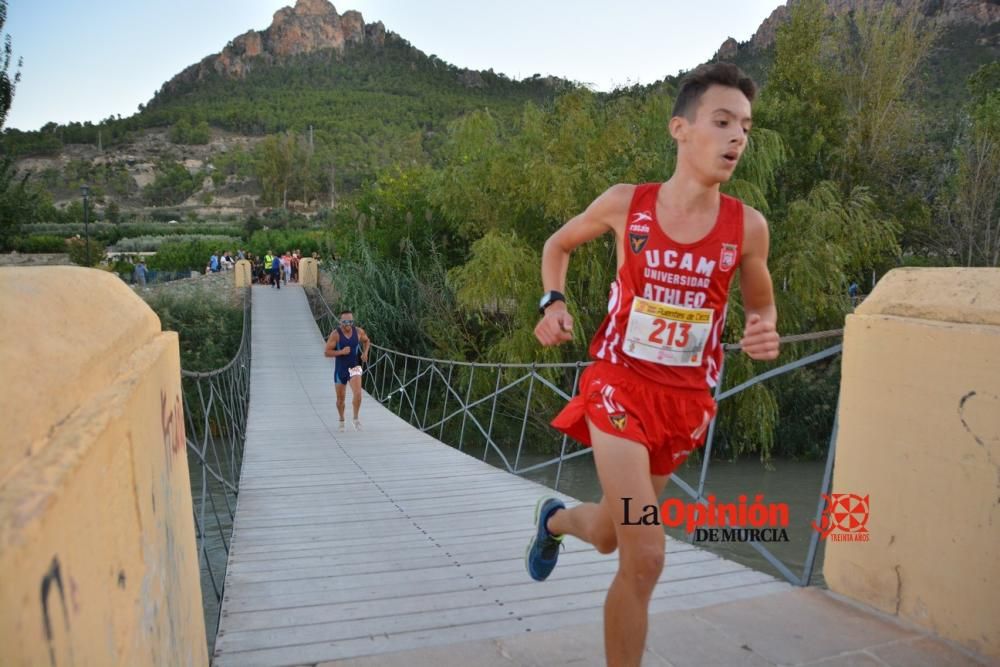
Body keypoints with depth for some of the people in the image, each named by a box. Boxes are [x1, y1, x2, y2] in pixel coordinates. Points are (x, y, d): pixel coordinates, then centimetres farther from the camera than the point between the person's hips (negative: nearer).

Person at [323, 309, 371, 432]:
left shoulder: (359, 331, -6)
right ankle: (341, 420, 37)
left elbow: (366, 341, 17)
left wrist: (365, 353, 0)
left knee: (357, 394, -20)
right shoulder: (335, 334, -15)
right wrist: (341, 352, -26)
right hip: (340, 369, 0)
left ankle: (356, 419, 1)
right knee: (341, 398, 12)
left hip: (354, 367, 1)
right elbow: (326, 352, -15)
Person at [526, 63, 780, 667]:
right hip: (619, 383, -3)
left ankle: (556, 520, 55)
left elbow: (761, 303, 10)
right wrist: (553, 302, -7)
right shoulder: (626, 203, -8)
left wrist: (764, 333, -13)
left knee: (610, 538, 19)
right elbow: (559, 244, 10)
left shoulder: (748, 226, -6)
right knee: (646, 558, -13)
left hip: (686, 398, 3)